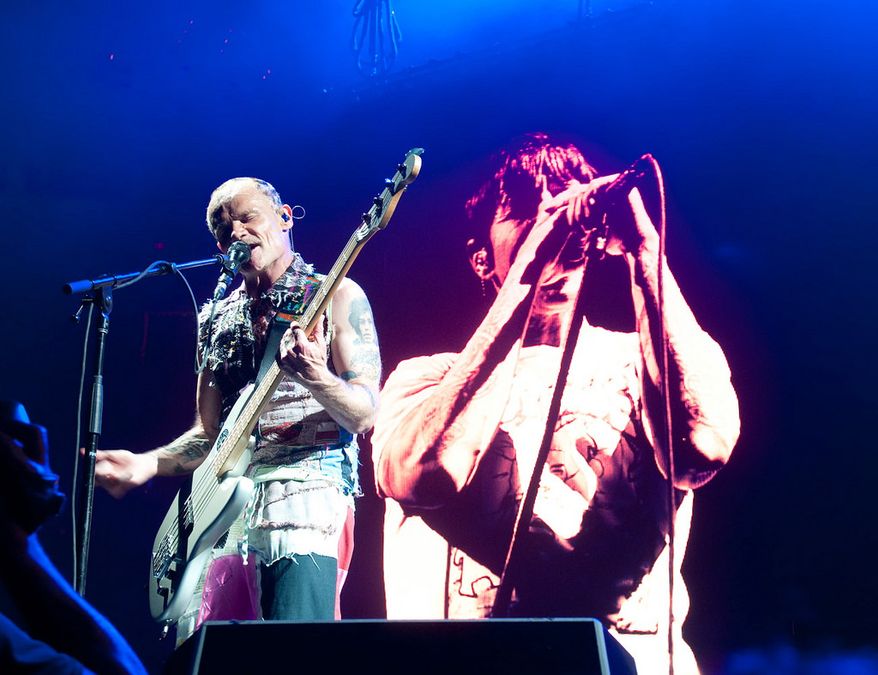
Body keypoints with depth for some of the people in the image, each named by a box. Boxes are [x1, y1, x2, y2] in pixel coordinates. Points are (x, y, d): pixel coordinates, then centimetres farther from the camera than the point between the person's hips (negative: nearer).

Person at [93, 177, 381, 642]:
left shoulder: (336, 297, 4)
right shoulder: (218, 320, 18)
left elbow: (365, 413, -4)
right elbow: (208, 434, 19)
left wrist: (314, 377, -24)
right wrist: (147, 464, 0)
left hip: (303, 492, -5)